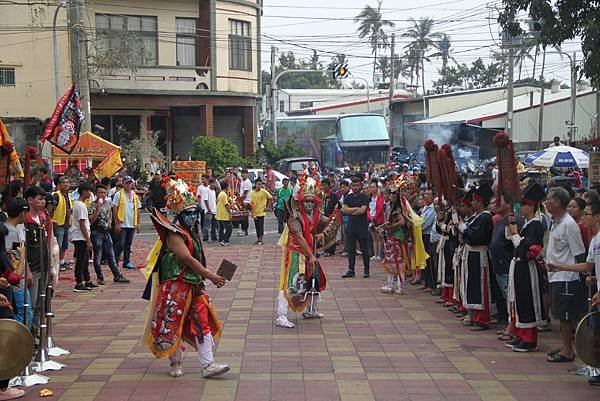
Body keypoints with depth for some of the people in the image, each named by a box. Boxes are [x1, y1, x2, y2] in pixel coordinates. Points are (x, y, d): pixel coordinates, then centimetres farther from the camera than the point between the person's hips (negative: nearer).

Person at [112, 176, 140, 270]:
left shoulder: (135, 196, 12)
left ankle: (127, 262, 17)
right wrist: (116, 223, -11)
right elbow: (115, 209, -5)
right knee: (121, 244, -6)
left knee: (128, 244, 10)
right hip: (122, 224, -5)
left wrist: (138, 224, 11)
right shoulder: (118, 194, -3)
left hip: (132, 224, 5)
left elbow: (137, 210, 16)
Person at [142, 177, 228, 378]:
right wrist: (211, 276, -25)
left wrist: (208, 275, 9)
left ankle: (208, 365, 2)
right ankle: (176, 364, 22)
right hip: (175, 287, -8)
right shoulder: (174, 235, -17)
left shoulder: (192, 232, 12)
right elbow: (188, 260, -25)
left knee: (203, 323, 2)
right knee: (173, 326, 5)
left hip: (194, 285, 8)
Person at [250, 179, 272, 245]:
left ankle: (260, 240, -4)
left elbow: (271, 198, -1)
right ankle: (258, 240, 19)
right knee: (257, 226, 11)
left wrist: (268, 207, -3)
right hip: (255, 212, 5)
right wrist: (251, 212, 2)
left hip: (261, 212, -5)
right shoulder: (253, 193, 5)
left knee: (261, 226, -7)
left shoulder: (264, 192, -7)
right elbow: (252, 204, 8)